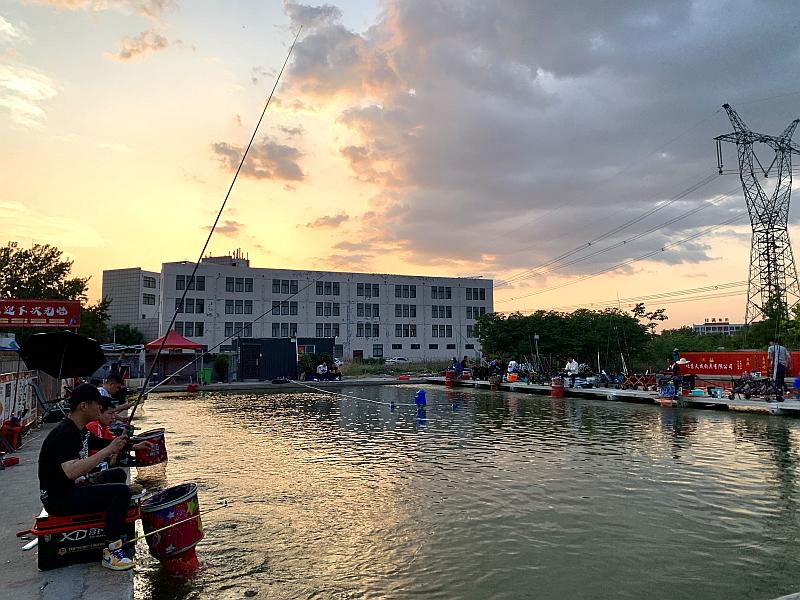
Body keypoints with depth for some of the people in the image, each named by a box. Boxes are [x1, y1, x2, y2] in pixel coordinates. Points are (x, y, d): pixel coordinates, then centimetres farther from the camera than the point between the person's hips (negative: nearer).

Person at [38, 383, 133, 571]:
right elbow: (71, 472, -35)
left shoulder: (79, 430, 9)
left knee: (118, 474, 19)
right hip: (58, 499, -10)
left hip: (73, 489, 10)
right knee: (121, 492, -22)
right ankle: (111, 552, -14)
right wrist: (108, 450, -31)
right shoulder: (64, 434, -21)